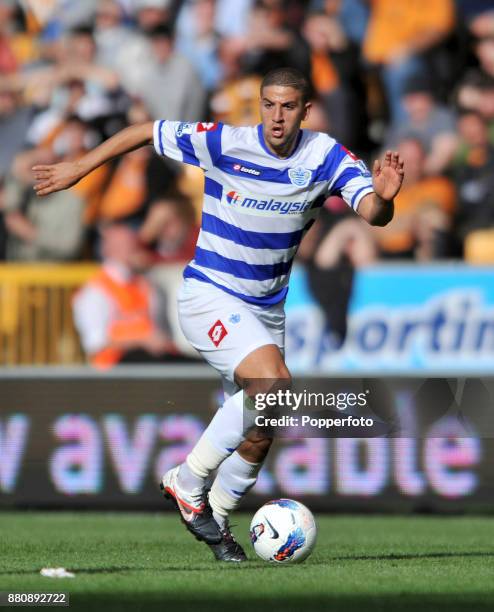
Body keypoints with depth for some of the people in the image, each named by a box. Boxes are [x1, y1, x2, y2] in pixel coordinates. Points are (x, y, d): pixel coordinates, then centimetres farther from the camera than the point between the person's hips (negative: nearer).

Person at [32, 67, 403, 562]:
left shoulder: (326, 157, -7)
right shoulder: (222, 144, -14)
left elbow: (374, 214, -19)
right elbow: (145, 132, -2)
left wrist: (383, 196, -42)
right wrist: (78, 168, 2)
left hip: (267, 308, 5)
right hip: (209, 296, -5)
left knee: (259, 434, 5)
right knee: (273, 383, -27)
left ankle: (215, 520, 27)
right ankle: (188, 483, -14)